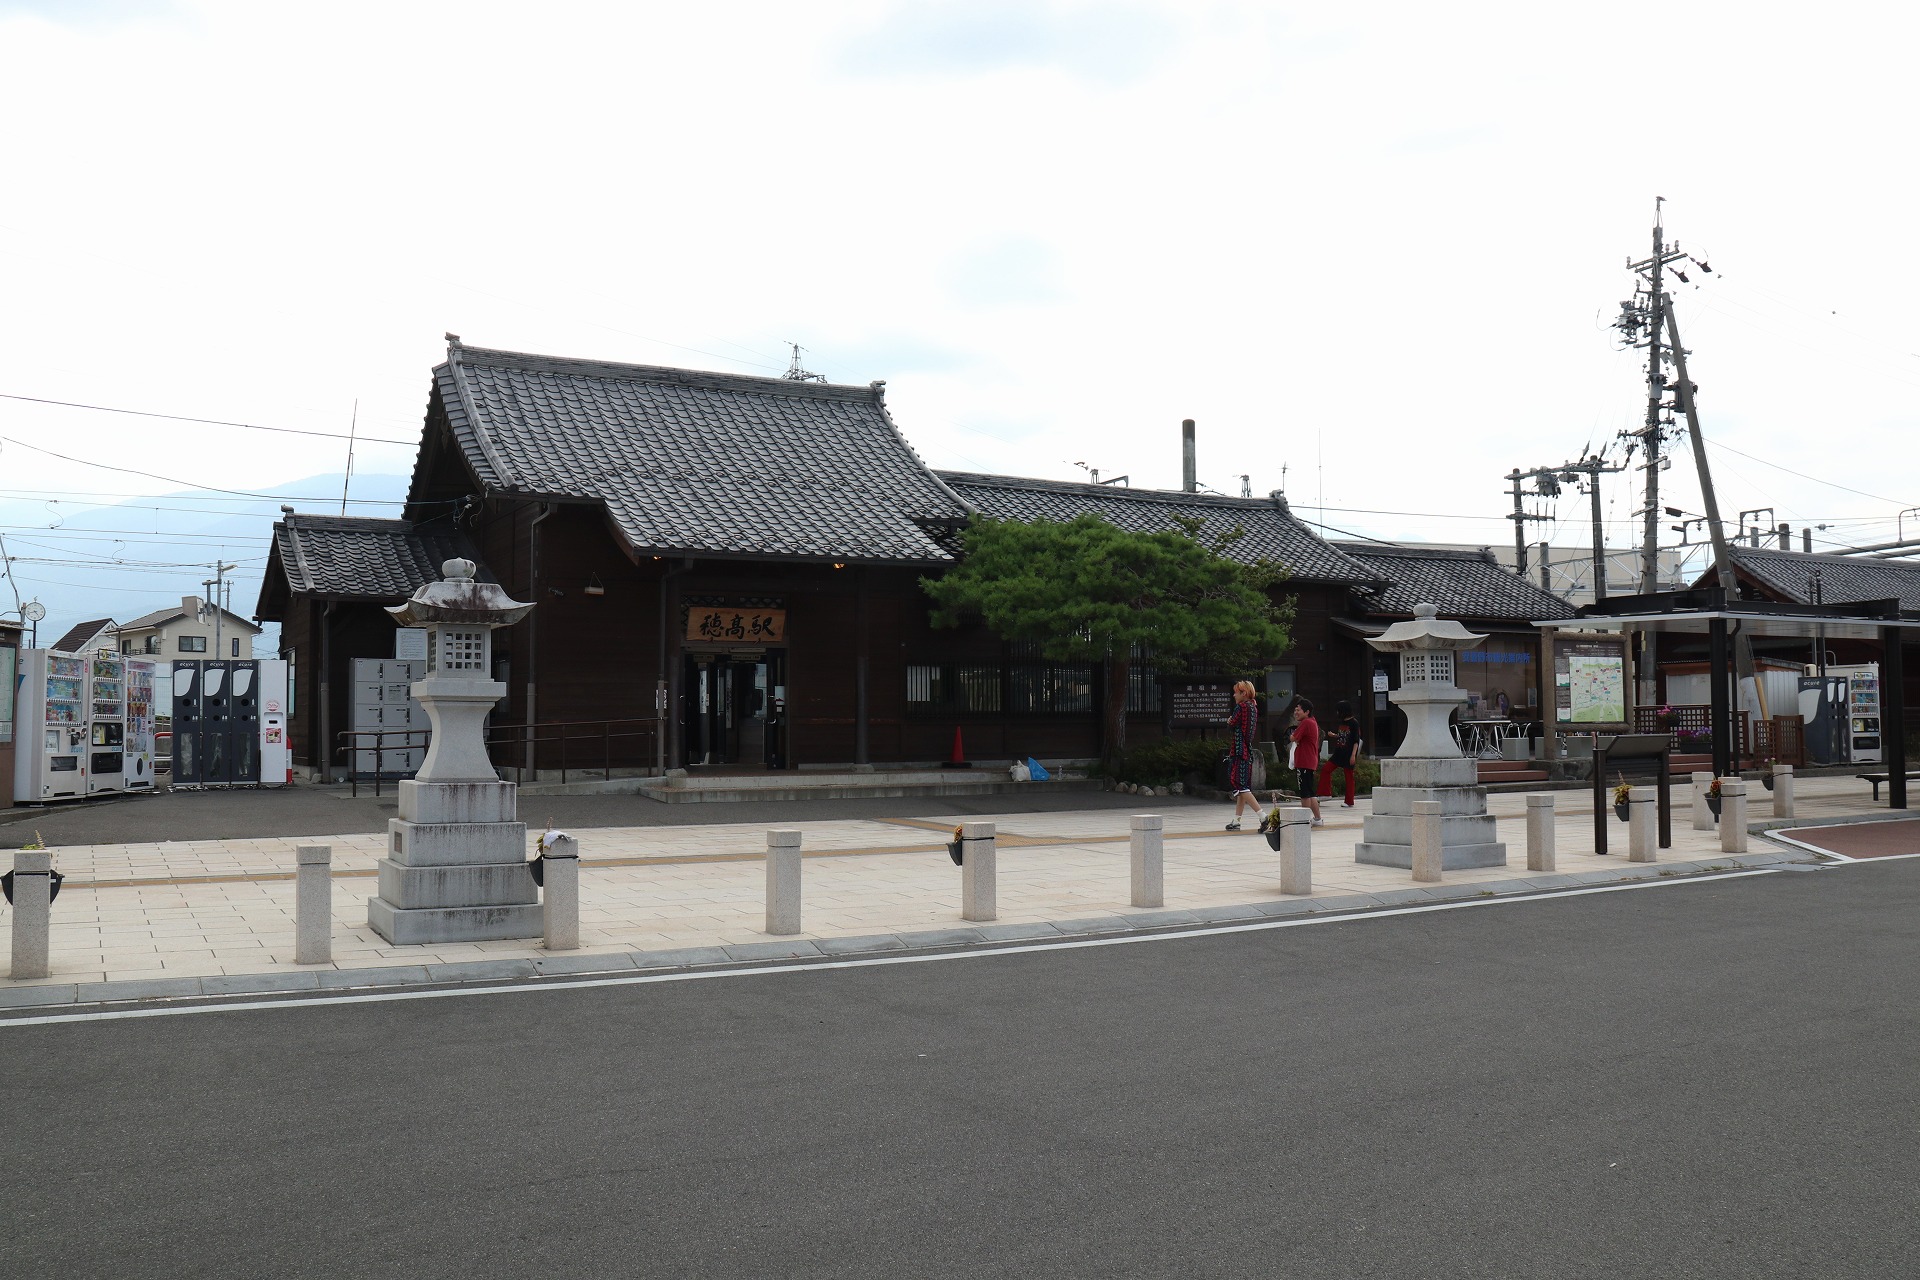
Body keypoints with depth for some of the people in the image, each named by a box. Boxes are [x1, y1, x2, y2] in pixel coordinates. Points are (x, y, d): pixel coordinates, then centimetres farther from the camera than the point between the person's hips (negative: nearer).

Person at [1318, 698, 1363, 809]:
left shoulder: (1354, 723, -10)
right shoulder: (1341, 723, 12)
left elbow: (1356, 741, -13)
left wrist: (1353, 755, -19)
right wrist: (1333, 735, 5)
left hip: (1349, 755, -8)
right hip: (1339, 753, 8)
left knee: (1349, 777, 0)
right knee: (1325, 769, -3)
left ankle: (1349, 802, 6)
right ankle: (1327, 794, 2)